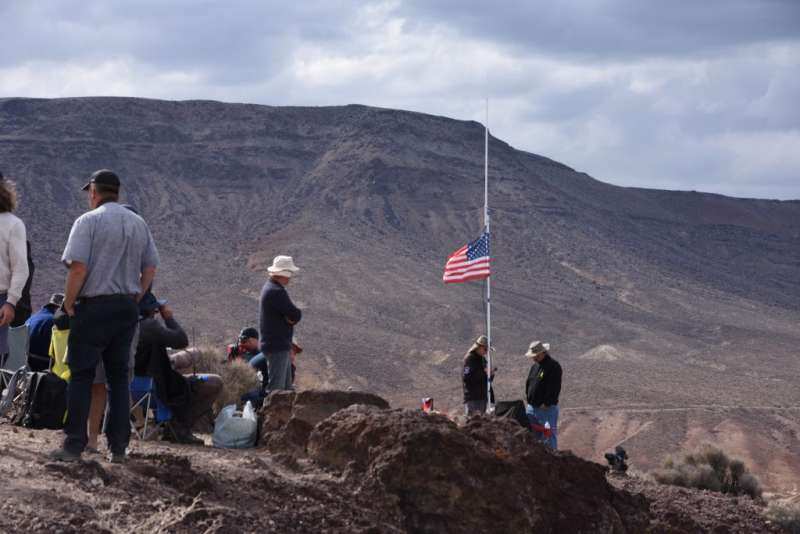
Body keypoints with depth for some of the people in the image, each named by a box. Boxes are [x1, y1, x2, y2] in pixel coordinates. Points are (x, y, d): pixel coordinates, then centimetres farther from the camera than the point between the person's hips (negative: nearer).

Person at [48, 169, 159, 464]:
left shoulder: (88, 221, -7)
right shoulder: (139, 223, 12)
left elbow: (78, 266, -15)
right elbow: (150, 268, 11)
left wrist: (69, 303, -5)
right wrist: (134, 299, 14)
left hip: (94, 306, -5)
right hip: (127, 307, 5)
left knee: (81, 376, -1)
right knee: (119, 377, 9)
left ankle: (74, 445, -4)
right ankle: (118, 447, 8)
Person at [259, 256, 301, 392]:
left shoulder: (270, 287, 14)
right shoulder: (276, 291, -20)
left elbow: (291, 316, 14)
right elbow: (296, 315, -21)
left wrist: (292, 318, -6)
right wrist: (294, 317, -1)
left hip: (281, 346, 11)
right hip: (277, 346, -11)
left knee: (286, 388, 15)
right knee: (276, 388, -9)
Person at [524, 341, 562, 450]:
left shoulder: (554, 366, -10)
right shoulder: (535, 366, 15)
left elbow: (555, 388, -17)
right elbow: (528, 383, 22)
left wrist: (546, 403, -18)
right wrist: (528, 398, 9)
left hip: (547, 409, -8)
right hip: (532, 408, 8)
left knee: (549, 438, -6)